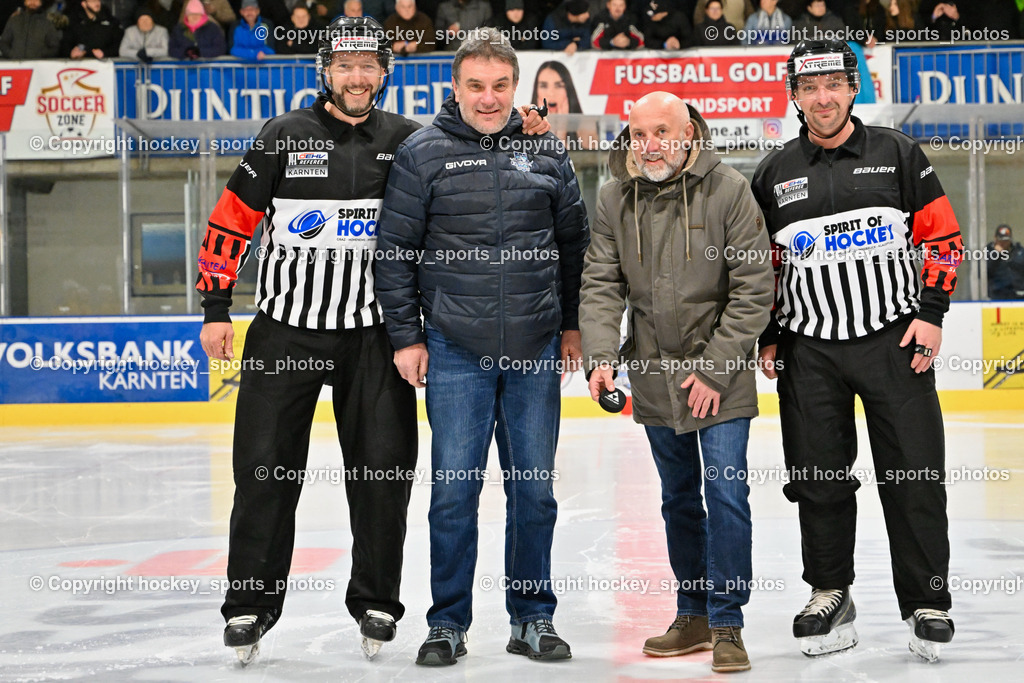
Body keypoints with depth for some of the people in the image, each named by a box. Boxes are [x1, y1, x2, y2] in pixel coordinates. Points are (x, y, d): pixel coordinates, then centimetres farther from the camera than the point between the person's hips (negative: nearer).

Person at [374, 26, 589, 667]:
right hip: (455, 350, -2)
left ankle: (533, 619, 21)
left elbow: (575, 241, 14)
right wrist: (406, 336, -2)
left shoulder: (546, 150, 6)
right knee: (454, 491, 1)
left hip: (536, 351, 2)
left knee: (535, 489, 9)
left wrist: (573, 324, 13)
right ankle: (449, 625, 14)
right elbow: (395, 250, 1)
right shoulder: (423, 153, -2)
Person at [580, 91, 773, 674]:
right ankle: (694, 617, 27)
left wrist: (714, 370, -14)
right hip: (654, 377, 4)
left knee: (726, 497, -7)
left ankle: (727, 625, 4)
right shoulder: (616, 198, 0)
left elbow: (754, 289, -12)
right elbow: (602, 285, 0)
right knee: (679, 499, 15)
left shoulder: (728, 190, -12)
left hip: (721, 376, -4)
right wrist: (601, 355, -16)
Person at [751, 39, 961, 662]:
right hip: (809, 349, 2)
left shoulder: (898, 154, 2)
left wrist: (931, 314, -6)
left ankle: (928, 604, 10)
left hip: (895, 341, -2)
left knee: (915, 477, -1)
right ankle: (830, 594, 20)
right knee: (819, 477, 5)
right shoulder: (775, 175, 7)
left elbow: (944, 237, 3)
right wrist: (766, 337, 7)